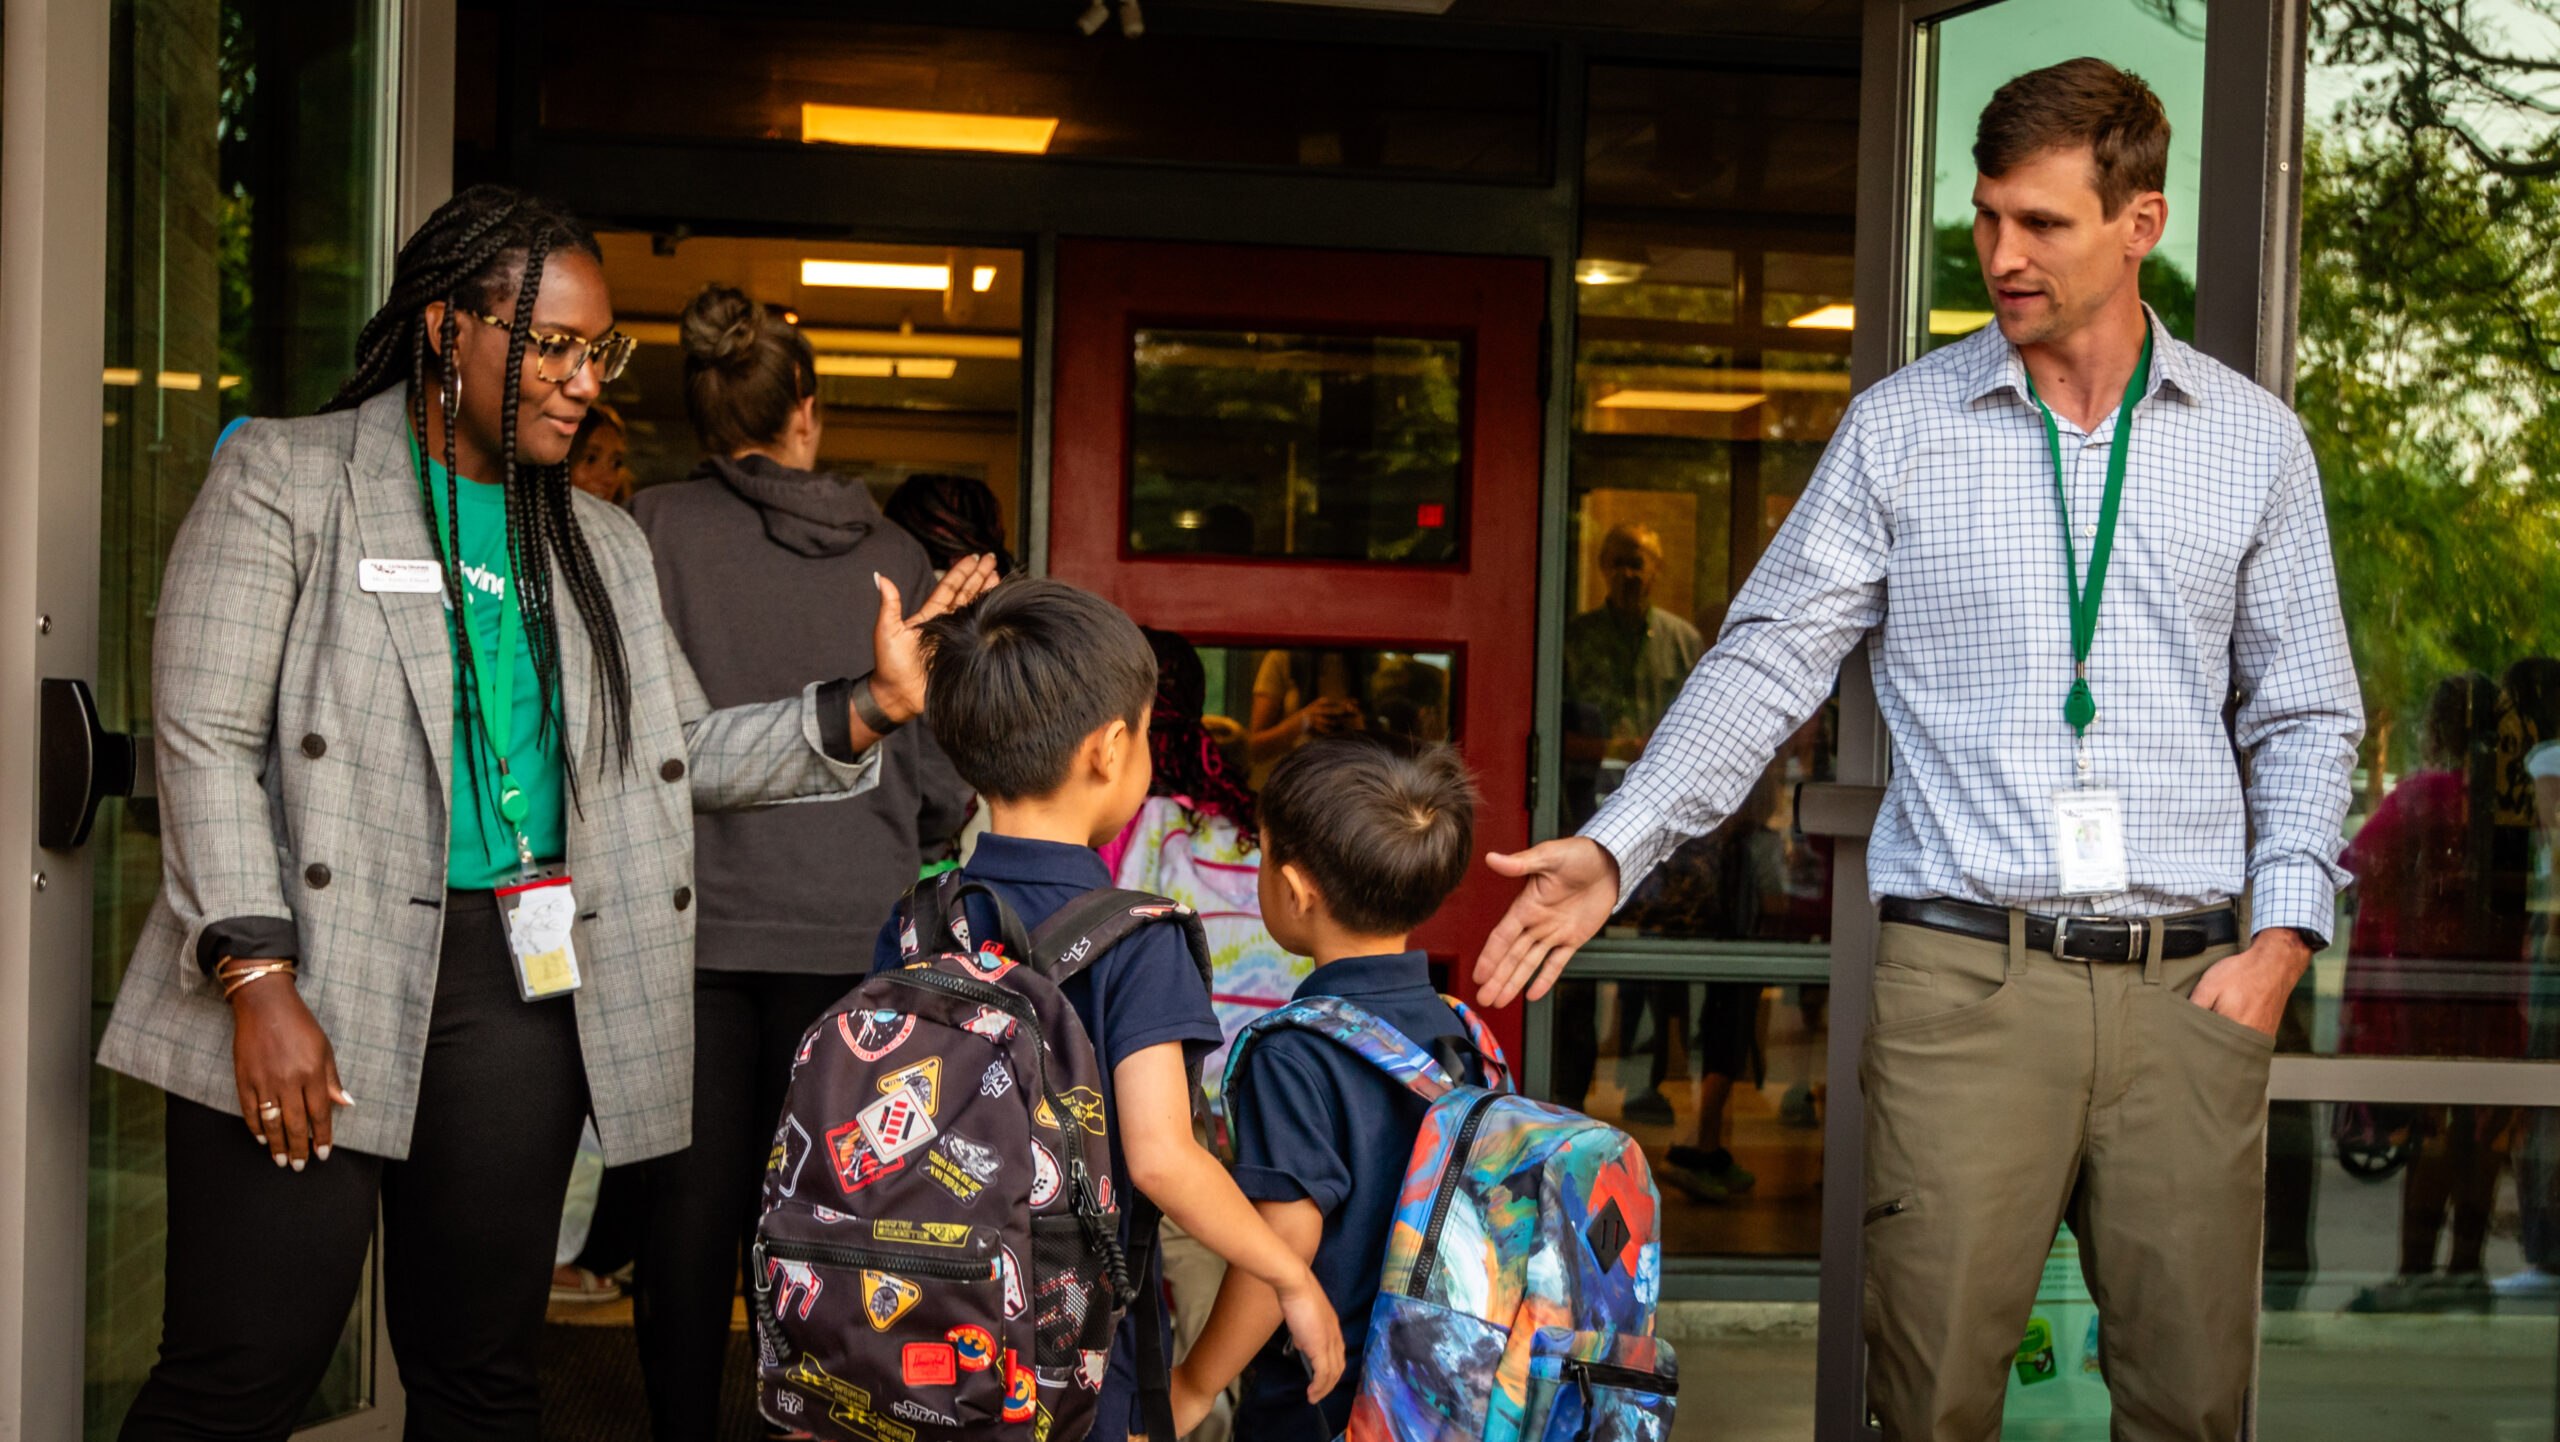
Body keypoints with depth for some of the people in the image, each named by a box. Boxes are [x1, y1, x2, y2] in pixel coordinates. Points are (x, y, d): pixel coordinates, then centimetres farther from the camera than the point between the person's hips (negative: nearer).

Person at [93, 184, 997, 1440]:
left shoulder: (600, 545, 16)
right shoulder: (284, 479, 0)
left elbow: (685, 757, 17)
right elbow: (207, 740, -6)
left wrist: (868, 707, 2)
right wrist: (258, 980, -16)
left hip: (520, 995, 5)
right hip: (310, 984, -4)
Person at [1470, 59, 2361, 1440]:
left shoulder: (2255, 442, 10)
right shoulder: (1899, 427, 5)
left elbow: (2304, 712, 15)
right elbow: (1767, 658, 4)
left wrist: (2287, 925, 2)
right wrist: (1612, 849, -7)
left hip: (2185, 986, 2)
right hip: (1962, 976, -1)